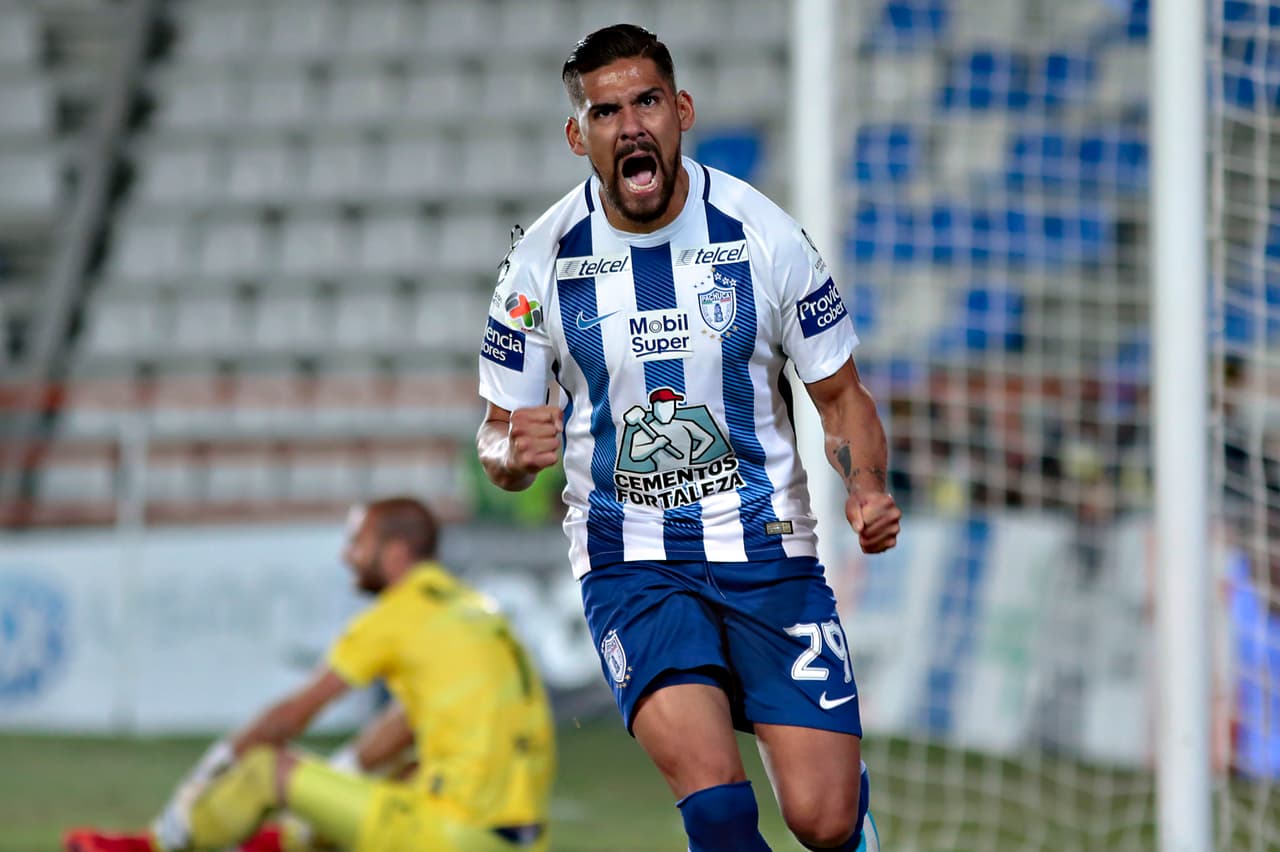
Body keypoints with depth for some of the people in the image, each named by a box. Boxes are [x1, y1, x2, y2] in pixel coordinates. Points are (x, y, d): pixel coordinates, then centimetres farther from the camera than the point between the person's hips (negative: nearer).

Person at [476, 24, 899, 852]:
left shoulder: (763, 236, -5)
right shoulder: (541, 262, -3)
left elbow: (841, 396, 6)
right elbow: (498, 435, 6)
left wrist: (868, 492, -14)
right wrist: (513, 454, -19)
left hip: (768, 547, 0)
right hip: (630, 560, 0)